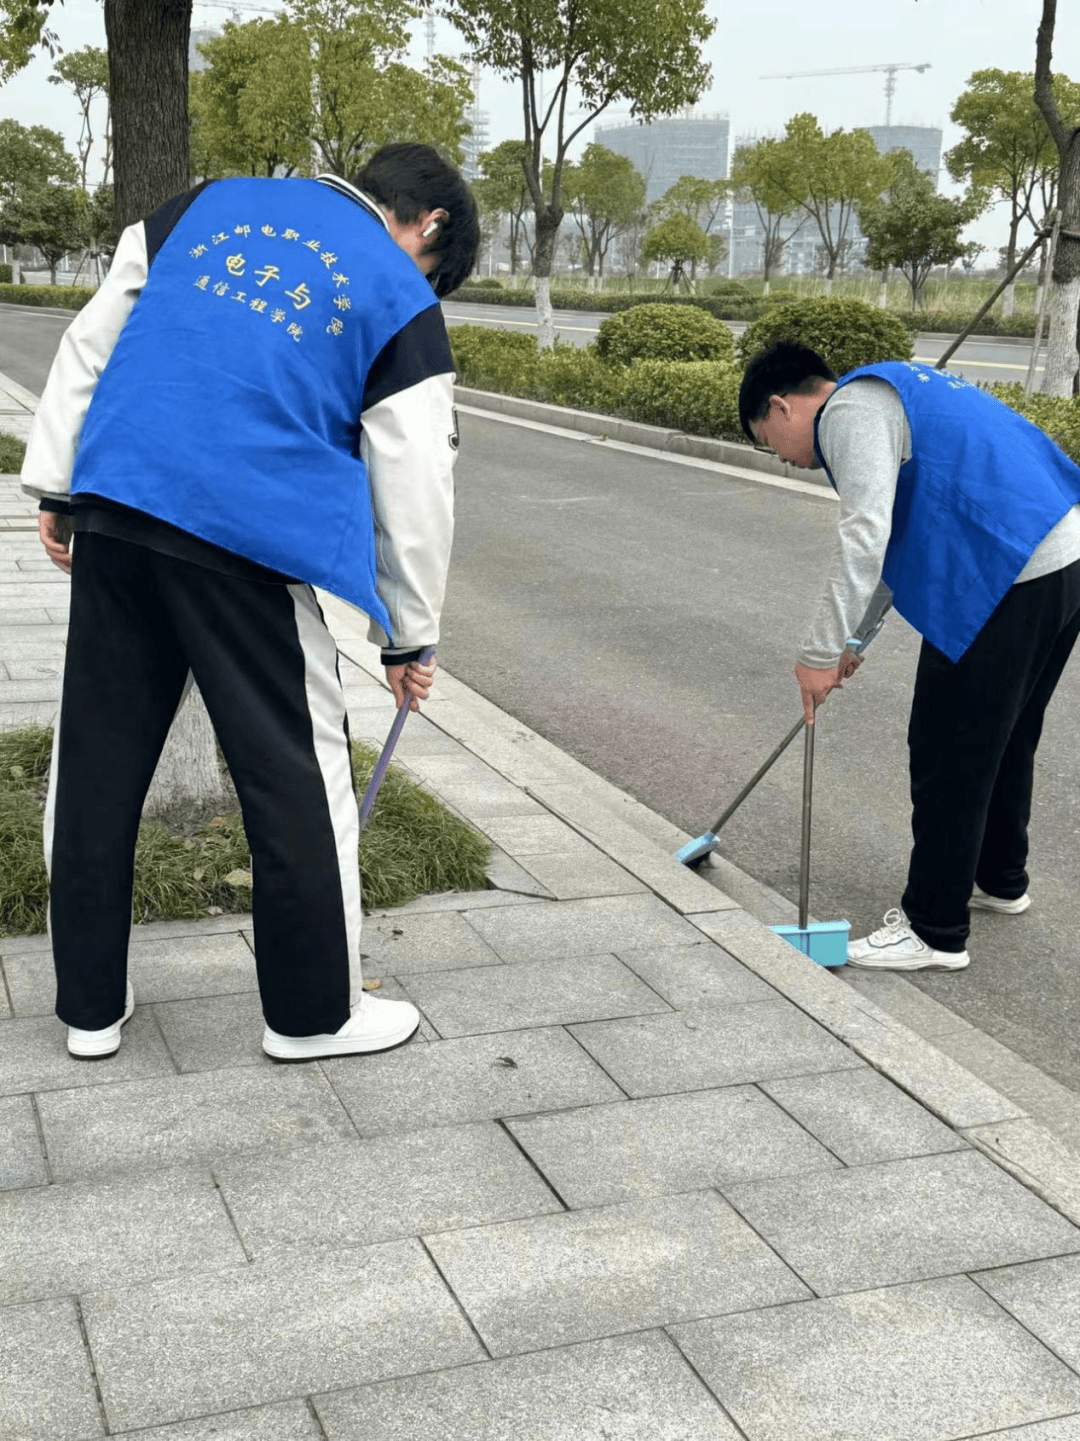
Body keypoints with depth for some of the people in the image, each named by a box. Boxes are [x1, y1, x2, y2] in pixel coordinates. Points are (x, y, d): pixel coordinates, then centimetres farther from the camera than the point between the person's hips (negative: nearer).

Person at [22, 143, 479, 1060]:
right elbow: (416, 494, 7)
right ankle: (315, 1013, 19)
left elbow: (91, 342, 15)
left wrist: (54, 482, 17)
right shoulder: (402, 301, 6)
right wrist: (409, 639, 16)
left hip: (114, 509, 5)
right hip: (248, 538, -5)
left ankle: (91, 1005, 26)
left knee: (97, 762, 13)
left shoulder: (209, 205, 19)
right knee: (297, 776, 8)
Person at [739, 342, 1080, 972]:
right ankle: (1000, 878, 42)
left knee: (949, 751, -1)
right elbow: (899, 539, 32)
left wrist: (822, 653, -14)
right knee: (1007, 734, 24)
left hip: (1009, 581, -10)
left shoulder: (851, 410, -7)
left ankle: (935, 931, 9)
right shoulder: (894, 393, 26)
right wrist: (854, 641, 35)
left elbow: (865, 537, -20)